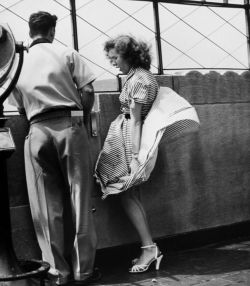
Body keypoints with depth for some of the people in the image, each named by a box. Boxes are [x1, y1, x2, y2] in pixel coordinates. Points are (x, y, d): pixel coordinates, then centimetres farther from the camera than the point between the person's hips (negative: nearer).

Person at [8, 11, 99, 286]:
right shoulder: (67, 54, 5)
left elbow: (20, 107, 13)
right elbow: (87, 92, -1)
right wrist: (84, 122, 13)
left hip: (37, 130, 2)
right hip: (69, 126, -2)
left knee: (48, 204, 7)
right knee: (78, 199, 4)